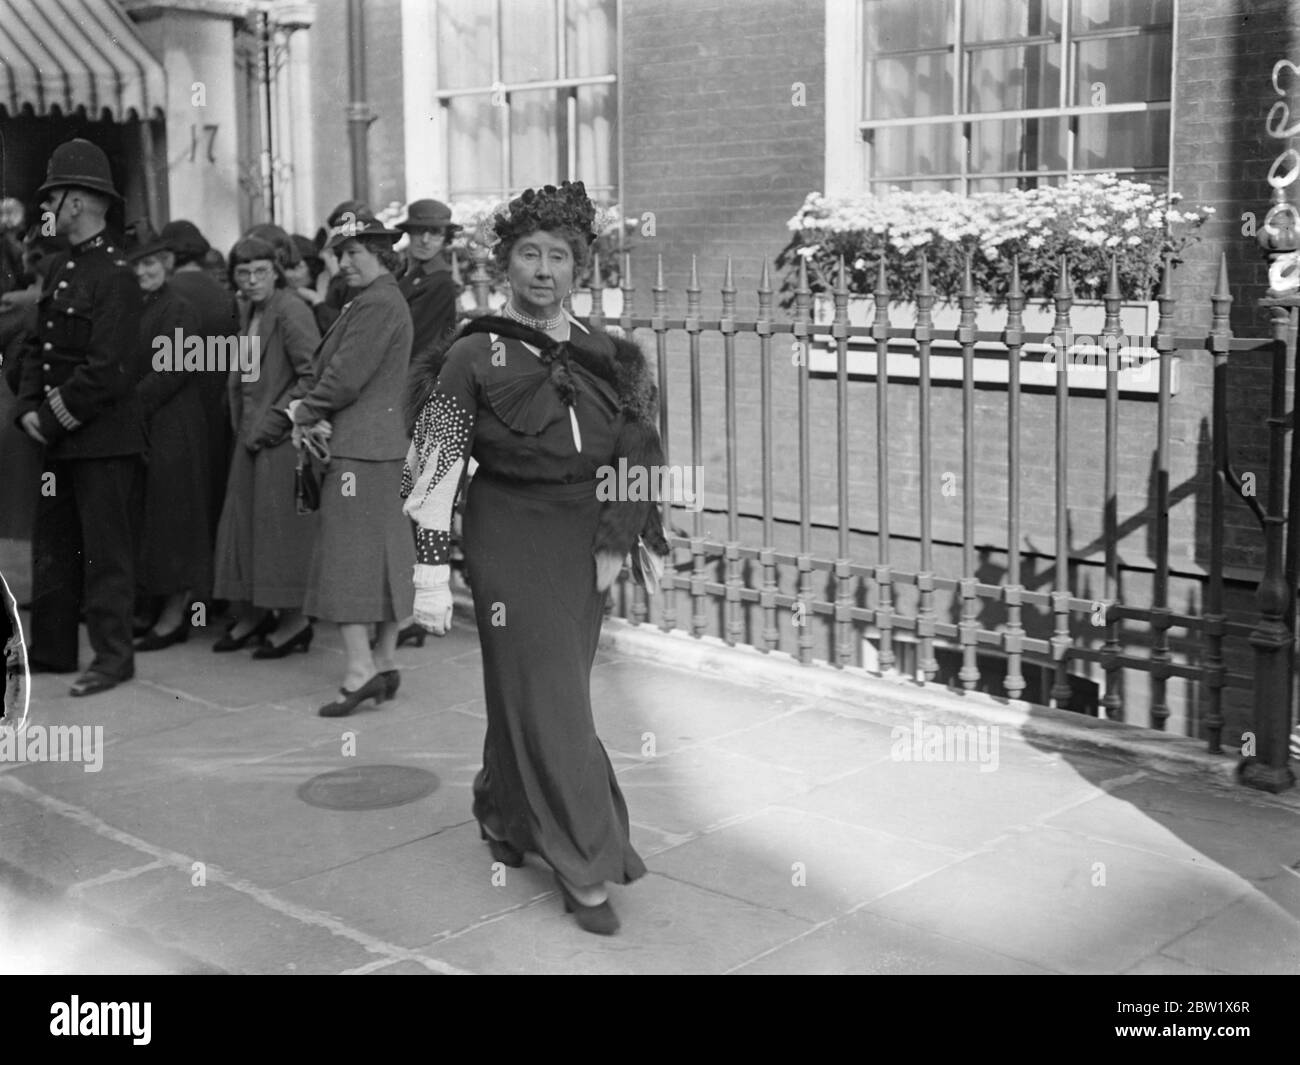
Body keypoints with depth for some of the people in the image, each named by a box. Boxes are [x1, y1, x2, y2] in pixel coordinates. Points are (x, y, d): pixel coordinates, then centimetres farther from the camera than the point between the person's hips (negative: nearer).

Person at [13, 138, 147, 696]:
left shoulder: (114, 275, -14)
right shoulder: (61, 270, 13)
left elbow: (107, 369, -20)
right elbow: (38, 349, 16)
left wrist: (55, 418, -14)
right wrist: (30, 409, 2)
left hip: (103, 438, -9)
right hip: (59, 438, 9)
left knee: (105, 550, -1)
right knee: (52, 545, 15)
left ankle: (113, 656, 8)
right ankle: (51, 649, 26)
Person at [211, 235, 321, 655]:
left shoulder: (290, 310, -13)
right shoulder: (249, 310, 13)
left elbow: (314, 374, -19)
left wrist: (279, 416, -17)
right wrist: (242, 425, 14)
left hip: (282, 438, -8)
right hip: (250, 437, 9)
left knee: (281, 524, -3)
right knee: (244, 521, 11)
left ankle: (294, 620, 7)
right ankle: (254, 612, 23)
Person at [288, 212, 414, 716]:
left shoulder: (376, 304, -14)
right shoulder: (389, 301, 18)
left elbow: (346, 376, -18)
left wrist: (306, 415, -5)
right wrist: (311, 409, 7)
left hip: (358, 447, -10)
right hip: (385, 444, 10)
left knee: (348, 552, -8)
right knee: (387, 554, 10)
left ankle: (360, 669, -9)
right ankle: (386, 662, 15)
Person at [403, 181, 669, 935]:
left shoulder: (605, 356, 5)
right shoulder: (474, 357, -6)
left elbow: (635, 460, 10)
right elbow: (435, 473, -7)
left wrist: (615, 545, 3)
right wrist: (432, 577, -10)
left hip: (586, 542, 4)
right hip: (510, 541, -4)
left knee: (547, 693, 12)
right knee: (548, 701, -3)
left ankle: (505, 809, 36)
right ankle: (587, 867, 6)